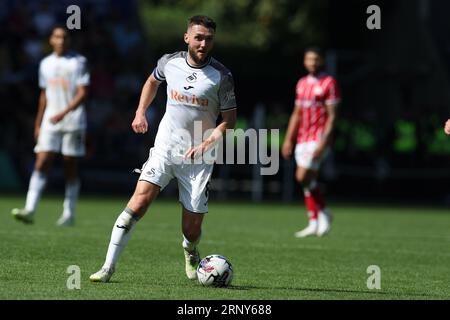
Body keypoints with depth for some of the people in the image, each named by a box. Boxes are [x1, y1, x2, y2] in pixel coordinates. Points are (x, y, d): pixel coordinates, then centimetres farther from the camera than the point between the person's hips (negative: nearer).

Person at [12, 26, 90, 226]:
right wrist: (38, 124, 19)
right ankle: (30, 210, -18)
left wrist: (63, 113, -21)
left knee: (71, 168, 2)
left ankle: (69, 214, 10)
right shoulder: (46, 64, 12)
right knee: (41, 164, -10)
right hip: (50, 122, 3)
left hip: (73, 121, -3)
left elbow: (82, 94, -9)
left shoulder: (79, 62, -2)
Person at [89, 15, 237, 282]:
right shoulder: (169, 62, -1)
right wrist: (141, 112, 14)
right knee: (141, 199, -20)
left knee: (192, 228, 1)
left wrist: (207, 144, -17)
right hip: (165, 149, 1)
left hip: (199, 157, -1)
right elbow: (153, 81, 24)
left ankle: (191, 252, 40)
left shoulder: (222, 76, -8)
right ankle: (109, 266, -18)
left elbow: (229, 120, -3)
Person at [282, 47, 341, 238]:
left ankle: (323, 213, 2)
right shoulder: (302, 84, 16)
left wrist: (323, 141, -19)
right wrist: (288, 139, 15)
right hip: (302, 139, 7)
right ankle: (314, 223, 12)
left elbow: (332, 116, -11)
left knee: (303, 177, -16)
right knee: (308, 181, 7)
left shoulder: (329, 83, -6)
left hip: (318, 139, -7)